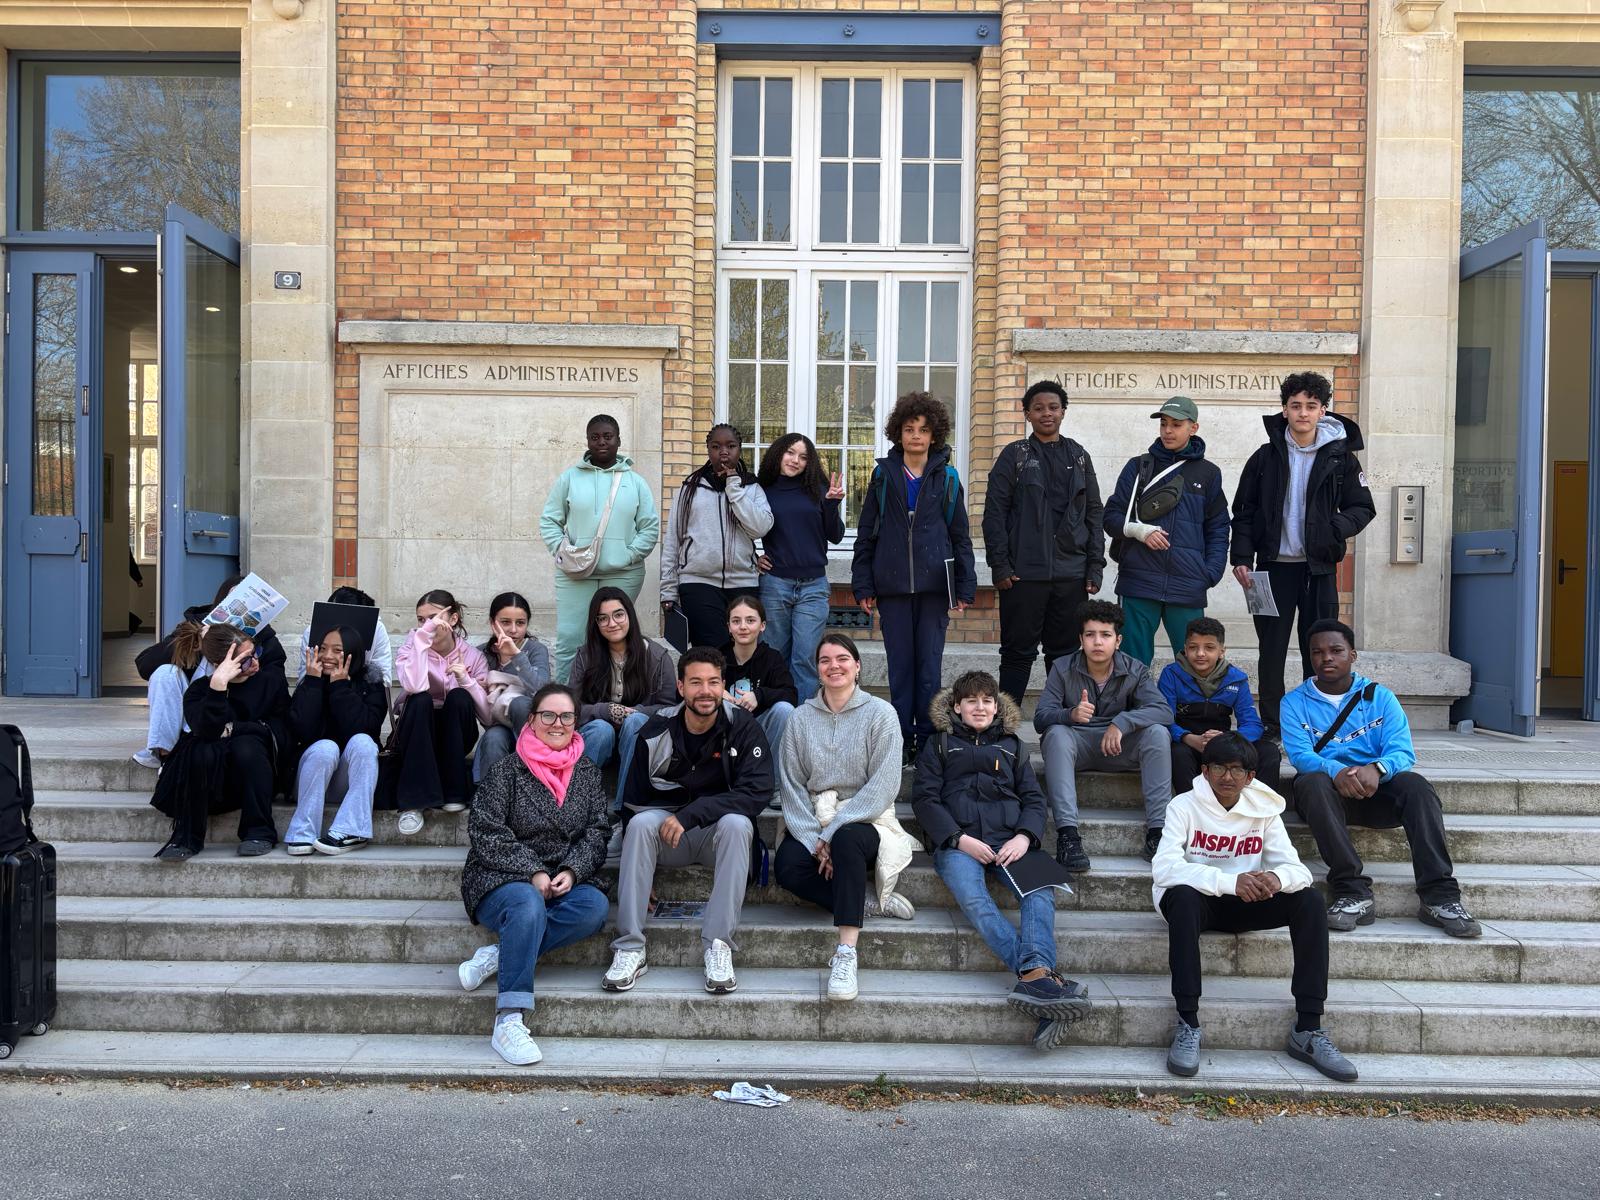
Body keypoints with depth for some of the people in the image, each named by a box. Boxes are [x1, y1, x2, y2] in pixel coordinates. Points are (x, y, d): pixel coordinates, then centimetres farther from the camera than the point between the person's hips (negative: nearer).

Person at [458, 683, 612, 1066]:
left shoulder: (589, 775, 12)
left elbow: (596, 833, 7)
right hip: (500, 879, -4)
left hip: (563, 880, 4)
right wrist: (533, 873, -17)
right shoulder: (506, 771, -1)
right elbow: (486, 833, -8)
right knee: (528, 905, -38)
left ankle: (499, 955, -23)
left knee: (595, 906, -29)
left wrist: (571, 871, -12)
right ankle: (508, 1021, -37)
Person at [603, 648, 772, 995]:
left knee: (736, 823, -33)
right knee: (641, 823, -29)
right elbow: (635, 801, 3)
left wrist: (689, 815, -29)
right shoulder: (656, 731, -2)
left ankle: (719, 946, -31)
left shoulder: (742, 727, -9)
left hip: (719, 835, -1)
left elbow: (757, 792, -21)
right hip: (666, 837, 2)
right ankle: (630, 948, -27)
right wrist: (637, 869, -4)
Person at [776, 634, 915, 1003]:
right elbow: (790, 785, 1)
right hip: (811, 824, 3)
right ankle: (871, 902, -15)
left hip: (864, 821, -3)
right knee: (787, 867, -29)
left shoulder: (881, 713, -2)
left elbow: (882, 787, -11)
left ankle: (846, 954, -38)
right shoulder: (801, 718, 7)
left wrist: (832, 833, -18)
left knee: (846, 839, -38)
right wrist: (814, 841, -13)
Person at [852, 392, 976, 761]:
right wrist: (863, 585, 2)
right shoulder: (884, 474, 6)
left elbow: (960, 535, 8)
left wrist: (965, 587, 3)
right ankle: (902, 740, 12)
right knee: (900, 664, 4)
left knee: (929, 664, 2)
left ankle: (928, 740, 10)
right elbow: (866, 533, 8)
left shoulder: (946, 478, 6)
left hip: (934, 583, 0)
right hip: (892, 585, 1)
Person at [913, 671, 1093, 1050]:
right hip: (957, 842, -2)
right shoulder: (939, 744, 23)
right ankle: (1041, 977, -50)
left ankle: (1034, 976, -54)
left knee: (1041, 891, -32)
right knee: (974, 900, -35)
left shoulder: (1011, 745, 30)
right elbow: (924, 797, 10)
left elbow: (1033, 799, 19)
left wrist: (1024, 837, -5)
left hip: (1008, 842, 2)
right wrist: (961, 839, -8)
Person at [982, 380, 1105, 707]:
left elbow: (1095, 514, 13)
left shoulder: (1079, 457, 14)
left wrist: (1095, 566, 4)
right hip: (1024, 573, -3)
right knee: (1018, 652, 1)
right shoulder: (1014, 456, 4)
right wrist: (1000, 566, -9)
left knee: (1065, 653, 8)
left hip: (1071, 573, 3)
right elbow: (994, 513, -1)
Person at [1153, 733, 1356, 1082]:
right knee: (1183, 895, -38)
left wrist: (1276, 878, -34)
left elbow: (1296, 868, -8)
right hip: (1198, 901, -4)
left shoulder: (1265, 810, 0)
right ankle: (1188, 1024, -32)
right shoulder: (1185, 806, -12)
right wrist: (1230, 882, -39)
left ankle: (1308, 1030, -17)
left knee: (1309, 899, -19)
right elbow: (1164, 867, -26)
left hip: (1244, 906, 4)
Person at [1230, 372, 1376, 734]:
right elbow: (1244, 511, 7)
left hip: (1319, 568, 0)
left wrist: (1337, 528, -13)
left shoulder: (1341, 457, 3)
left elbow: (1362, 508, 8)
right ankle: (1271, 728, 11)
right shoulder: (1266, 456, 4)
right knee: (1271, 648, 3)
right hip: (1274, 565, 0)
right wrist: (1241, 557, -3)